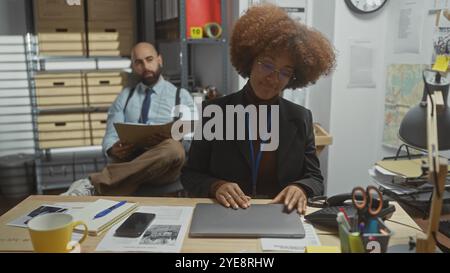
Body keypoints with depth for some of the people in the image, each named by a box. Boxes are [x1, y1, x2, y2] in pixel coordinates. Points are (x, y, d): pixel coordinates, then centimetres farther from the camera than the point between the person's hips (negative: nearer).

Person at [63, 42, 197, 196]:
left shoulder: (181, 96, 14)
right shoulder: (125, 97, 20)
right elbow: (111, 136, 9)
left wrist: (170, 141, -20)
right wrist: (113, 149, -16)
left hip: (164, 167, 0)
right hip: (129, 160, 0)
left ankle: (94, 184, -35)